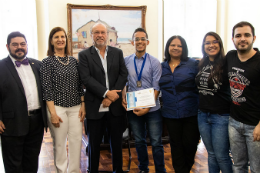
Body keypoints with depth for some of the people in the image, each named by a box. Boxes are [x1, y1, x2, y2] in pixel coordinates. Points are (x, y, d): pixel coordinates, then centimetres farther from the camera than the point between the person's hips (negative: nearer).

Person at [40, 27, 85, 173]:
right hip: (57, 107, -3)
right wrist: (53, 113, -12)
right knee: (59, 143, 6)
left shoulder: (74, 61, 9)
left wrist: (83, 105, 5)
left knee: (77, 140, 6)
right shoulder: (47, 62, -3)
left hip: (76, 107, 4)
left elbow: (80, 85, 12)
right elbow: (47, 89, -8)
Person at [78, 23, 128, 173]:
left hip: (116, 106, 2)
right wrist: (106, 92, -18)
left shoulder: (118, 53, 9)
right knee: (94, 144, 10)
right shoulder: (84, 55, 1)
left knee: (117, 142, 12)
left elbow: (123, 75, 1)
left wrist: (112, 97, -10)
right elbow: (86, 78, -9)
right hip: (95, 107, -2)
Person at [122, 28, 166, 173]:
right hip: (133, 109, 3)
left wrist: (147, 108, -16)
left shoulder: (154, 62, -5)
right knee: (139, 141, 17)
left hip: (152, 109, -2)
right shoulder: (126, 61, 3)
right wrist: (123, 98, -8)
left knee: (156, 142, 3)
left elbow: (157, 88, -8)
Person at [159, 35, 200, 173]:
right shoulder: (162, 67, 8)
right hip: (170, 114, 3)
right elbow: (158, 88, 17)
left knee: (190, 143, 4)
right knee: (176, 146, 12)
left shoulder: (193, 64, -3)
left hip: (191, 113, -3)